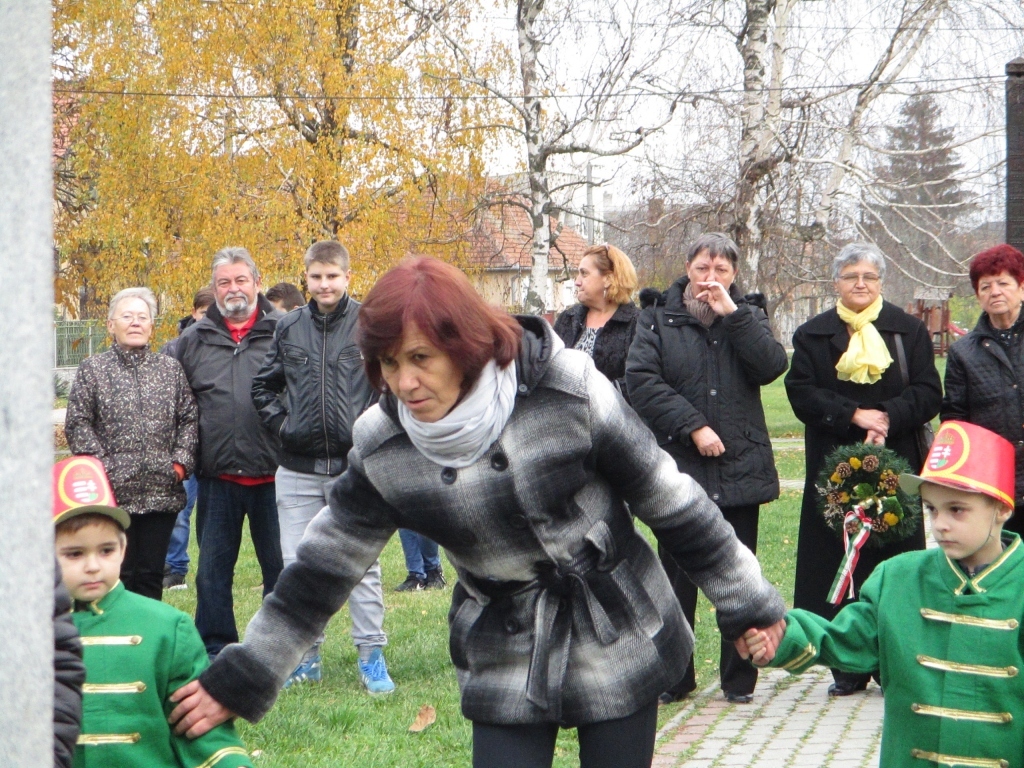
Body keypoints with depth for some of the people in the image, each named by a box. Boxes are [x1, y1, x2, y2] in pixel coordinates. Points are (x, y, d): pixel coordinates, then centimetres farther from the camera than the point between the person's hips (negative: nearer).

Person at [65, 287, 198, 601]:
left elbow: (189, 418, 11)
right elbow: (77, 424, -1)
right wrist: (101, 467, -9)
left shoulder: (170, 368, 12)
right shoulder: (92, 369, 4)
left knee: (151, 576, 6)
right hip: (114, 493, -2)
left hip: (162, 493, 3)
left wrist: (181, 461, -2)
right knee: (118, 576, -1)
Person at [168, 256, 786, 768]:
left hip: (619, 645, -2)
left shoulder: (569, 392, -19)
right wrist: (239, 681, 1)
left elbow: (671, 500, -9)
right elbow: (323, 568, 0)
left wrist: (748, 602, -1)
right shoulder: (383, 447, -10)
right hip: (506, 665, 2)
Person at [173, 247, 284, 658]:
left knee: (281, 569, 7)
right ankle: (215, 654, 18)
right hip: (217, 478, 2)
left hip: (273, 475, -2)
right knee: (213, 571, 8)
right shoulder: (193, 339, 8)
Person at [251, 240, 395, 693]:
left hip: (354, 467, -3)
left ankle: (371, 656, 8)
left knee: (362, 564, 1)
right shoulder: (289, 328, 7)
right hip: (297, 468, 3)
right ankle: (306, 655, 17)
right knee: (297, 566, 6)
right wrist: (280, 424, 6)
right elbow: (263, 385, 18)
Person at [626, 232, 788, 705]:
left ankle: (739, 679, 16)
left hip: (739, 467, 1)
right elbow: (641, 381, -10)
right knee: (677, 577, 6)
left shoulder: (747, 315, 10)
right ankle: (674, 678, 16)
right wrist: (692, 427, -15)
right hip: (678, 469, -1)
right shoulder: (658, 317, 3)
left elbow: (771, 367, -8)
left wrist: (731, 314, -13)